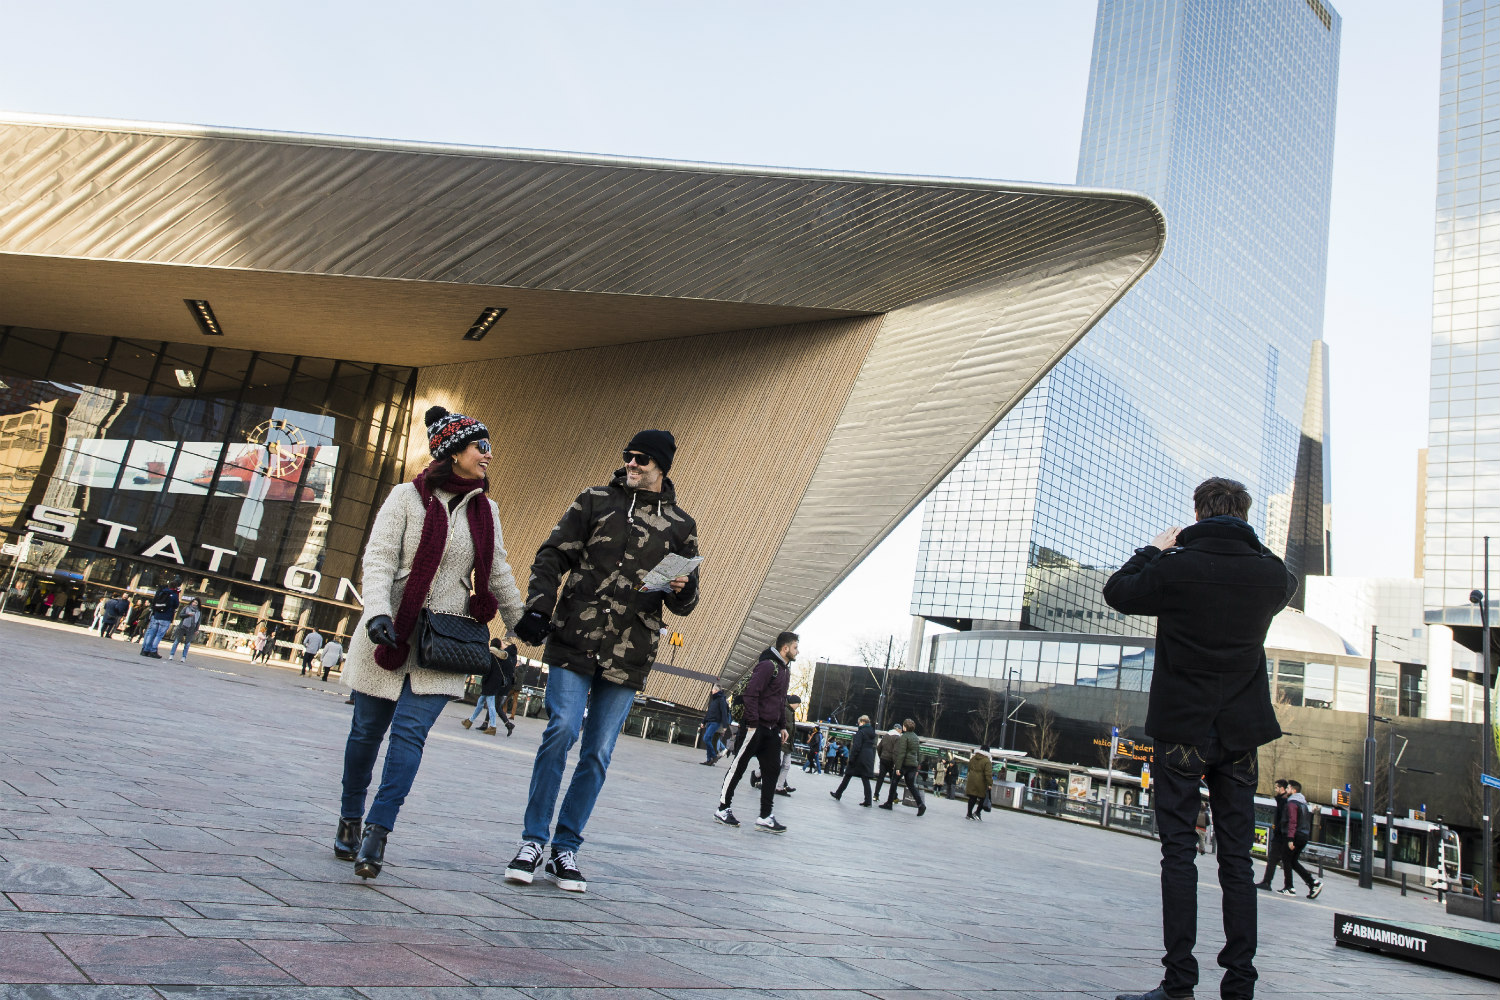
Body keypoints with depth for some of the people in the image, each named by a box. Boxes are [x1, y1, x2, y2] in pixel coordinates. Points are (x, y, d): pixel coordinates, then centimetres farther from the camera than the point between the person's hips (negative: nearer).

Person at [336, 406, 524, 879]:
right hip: (390, 633, -2)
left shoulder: (485, 510, 8)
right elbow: (378, 559, -11)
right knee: (367, 730, 9)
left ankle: (378, 831, -5)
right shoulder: (407, 497, -4)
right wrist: (377, 612, -25)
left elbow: (497, 573, 17)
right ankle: (349, 820, 29)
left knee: (410, 732, -9)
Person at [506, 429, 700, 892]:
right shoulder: (595, 501, 7)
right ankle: (533, 840, 5)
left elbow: (683, 603, 14)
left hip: (628, 656, 2)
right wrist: (537, 609, -8)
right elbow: (552, 556, 6)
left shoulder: (681, 524, 10)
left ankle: (565, 849, 16)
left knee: (598, 753, 4)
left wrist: (683, 590, -10)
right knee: (562, 730, -11)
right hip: (575, 641, -1)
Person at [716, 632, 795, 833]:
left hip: (772, 730, 9)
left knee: (772, 771, 5)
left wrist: (782, 726, 18)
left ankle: (766, 817, 7)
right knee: (738, 767, 0)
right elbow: (751, 693, -21)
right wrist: (753, 723, -24)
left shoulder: (785, 670, 17)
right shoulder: (767, 665, -14)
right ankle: (723, 809, 10)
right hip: (757, 727, -9)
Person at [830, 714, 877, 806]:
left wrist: (851, 758, -14)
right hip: (869, 759, 6)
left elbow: (856, 747, -16)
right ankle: (868, 800, -4)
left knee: (848, 776, 7)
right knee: (865, 779, 3)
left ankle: (838, 794, 17)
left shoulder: (861, 732, -10)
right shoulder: (871, 732, 12)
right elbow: (873, 746, 14)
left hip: (860, 758, -6)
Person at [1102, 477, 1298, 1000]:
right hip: (1241, 733, 3)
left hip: (1181, 730, -3)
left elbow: (1117, 592, 6)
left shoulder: (1175, 568, -11)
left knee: (1179, 853, 1)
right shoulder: (1269, 573, -1)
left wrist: (1153, 550, 18)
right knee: (1237, 859, 8)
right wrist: (1252, 547, 27)